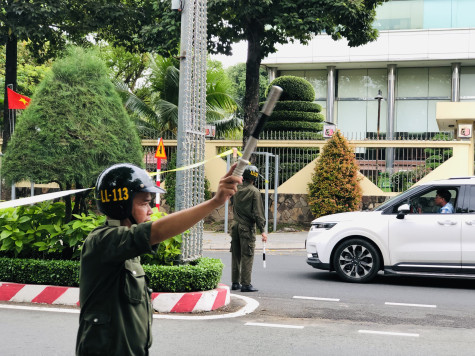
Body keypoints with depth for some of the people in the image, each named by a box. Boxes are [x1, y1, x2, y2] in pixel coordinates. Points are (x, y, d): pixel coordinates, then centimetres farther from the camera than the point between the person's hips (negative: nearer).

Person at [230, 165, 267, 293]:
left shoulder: (237, 188, 4)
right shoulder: (254, 192, -10)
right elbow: (258, 213, -12)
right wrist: (262, 230, -10)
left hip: (235, 226, 6)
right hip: (247, 228, -6)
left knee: (235, 255, 11)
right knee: (247, 256, -3)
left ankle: (235, 283, 17)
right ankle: (246, 284, -3)